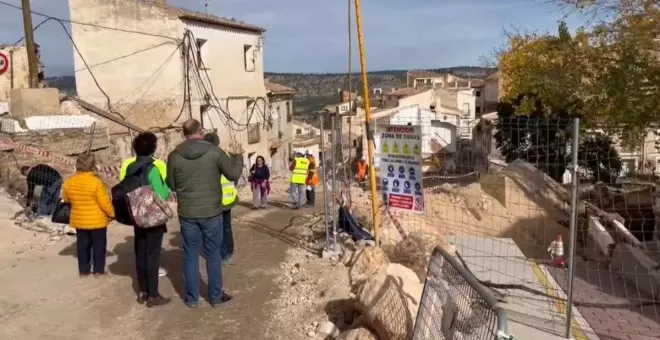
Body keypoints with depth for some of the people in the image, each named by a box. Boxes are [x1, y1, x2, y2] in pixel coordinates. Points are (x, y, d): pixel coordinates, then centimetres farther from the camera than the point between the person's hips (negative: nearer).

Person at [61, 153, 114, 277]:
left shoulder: (68, 182, -4)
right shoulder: (96, 182, -22)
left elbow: (66, 200, 11)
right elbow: (105, 203, -18)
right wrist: (112, 214, -3)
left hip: (78, 220, 5)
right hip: (97, 220, -5)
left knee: (83, 245, 16)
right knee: (98, 245, 10)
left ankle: (83, 270, 22)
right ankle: (98, 270, 16)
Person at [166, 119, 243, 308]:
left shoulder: (174, 155, -5)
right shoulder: (214, 151, -10)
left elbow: (171, 185, 4)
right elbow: (234, 174, -3)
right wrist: (237, 156, 13)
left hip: (187, 213, 2)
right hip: (211, 212, -1)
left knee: (190, 255, 12)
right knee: (213, 254, 10)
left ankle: (192, 298, 20)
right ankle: (216, 296, 19)